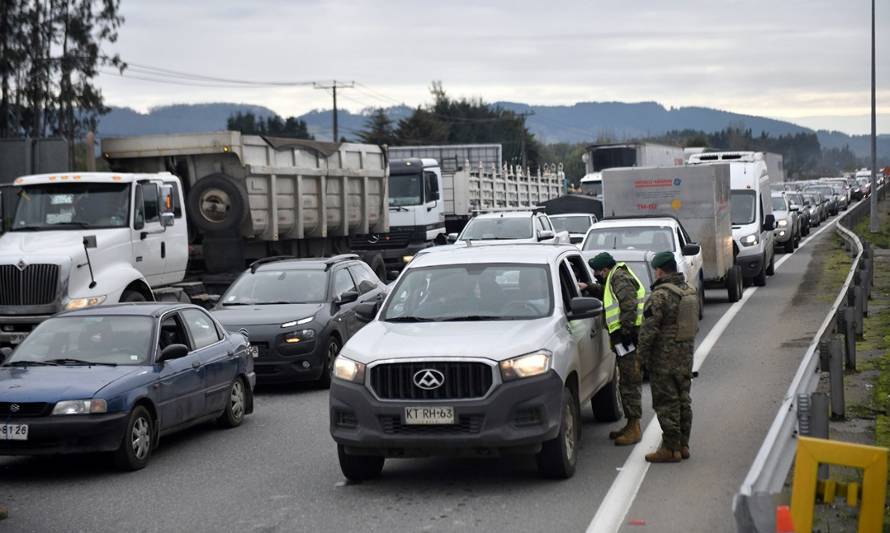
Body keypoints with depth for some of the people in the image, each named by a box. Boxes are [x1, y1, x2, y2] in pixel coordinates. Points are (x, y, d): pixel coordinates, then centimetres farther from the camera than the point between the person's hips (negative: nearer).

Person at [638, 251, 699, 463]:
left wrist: (642, 354, -8)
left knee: (666, 402, -3)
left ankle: (671, 448, -1)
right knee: (683, 400, 14)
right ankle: (683, 445, 20)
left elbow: (649, 329, -19)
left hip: (664, 358, -8)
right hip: (686, 356, 8)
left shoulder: (660, 296, -19)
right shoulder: (690, 292, 9)